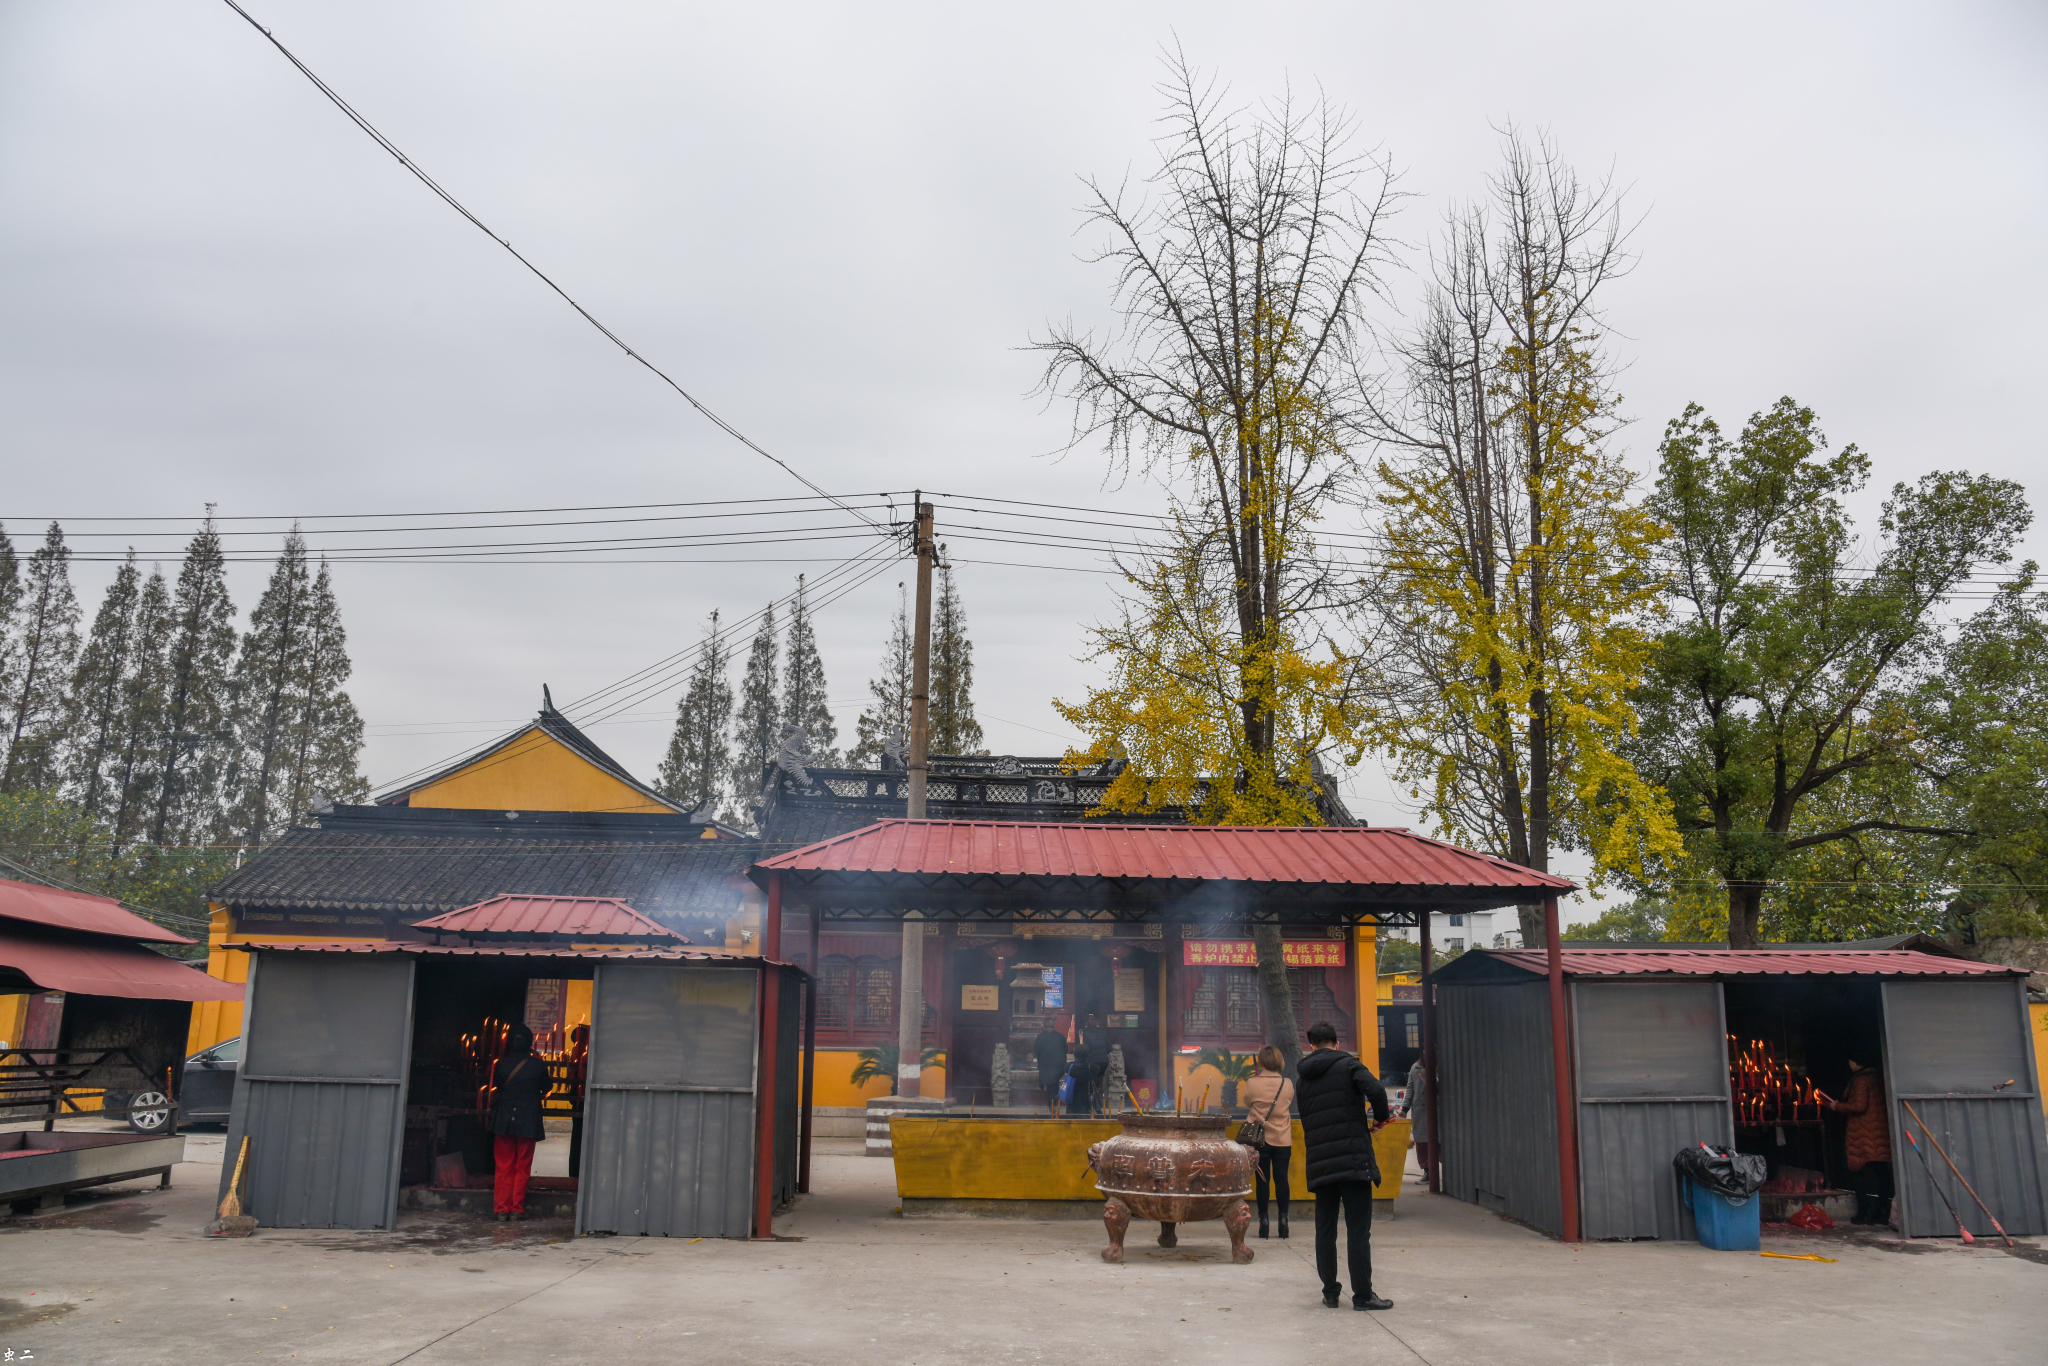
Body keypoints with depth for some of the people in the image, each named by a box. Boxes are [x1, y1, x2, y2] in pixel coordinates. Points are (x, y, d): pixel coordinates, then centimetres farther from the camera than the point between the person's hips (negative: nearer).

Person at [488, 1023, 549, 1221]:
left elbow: (495, 1088, 11)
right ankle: (517, 1208, 7)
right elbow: (545, 1091, 8)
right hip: (528, 1121, -1)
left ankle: (502, 1209, 7)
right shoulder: (538, 1065, -5)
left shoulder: (501, 1064, -3)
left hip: (503, 1121, 1)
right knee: (522, 1167, 7)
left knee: (504, 1167, 8)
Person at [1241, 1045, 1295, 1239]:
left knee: (1262, 1180, 5)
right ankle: (1283, 1219, 6)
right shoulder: (1288, 1085, -5)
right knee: (1281, 1179, 7)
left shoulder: (1252, 1084, -11)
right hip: (1283, 1140, 1)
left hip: (1260, 1139, -1)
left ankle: (1263, 1220, 5)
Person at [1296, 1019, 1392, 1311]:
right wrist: (1380, 1117, -1)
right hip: (1354, 1160, -4)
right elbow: (1376, 1090, -20)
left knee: (1325, 1230, 11)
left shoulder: (1304, 1077, 13)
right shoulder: (1348, 1065, -2)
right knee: (1358, 1230, 0)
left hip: (1319, 1163, 5)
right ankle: (1362, 1295, 3)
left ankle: (1330, 1292, 15)